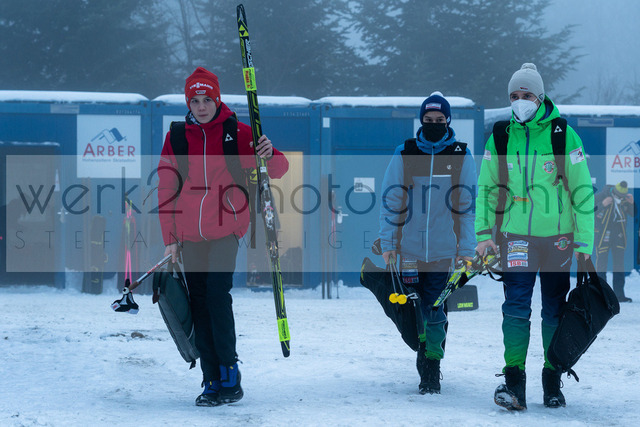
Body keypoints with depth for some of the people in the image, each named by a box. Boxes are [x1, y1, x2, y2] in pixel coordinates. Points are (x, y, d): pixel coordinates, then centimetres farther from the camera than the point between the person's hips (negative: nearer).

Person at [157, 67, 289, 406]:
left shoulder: (237, 134, 0)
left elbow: (279, 169, 1)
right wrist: (170, 238, 7)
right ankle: (212, 382, 7)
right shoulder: (176, 138, 6)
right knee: (199, 306, 2)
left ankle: (229, 375, -8)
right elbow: (166, 190, 11)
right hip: (190, 235, 3)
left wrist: (269, 156, -23)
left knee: (218, 296, -16)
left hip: (225, 230, -3)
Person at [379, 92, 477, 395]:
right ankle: (426, 351, 23)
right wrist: (387, 243, 0)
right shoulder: (404, 155, 5)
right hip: (409, 247, 2)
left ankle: (430, 368, 0)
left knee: (434, 311, -7)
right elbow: (390, 201, 7)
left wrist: (467, 249, 0)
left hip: (443, 249, -2)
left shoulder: (461, 157, 4)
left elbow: (468, 206, 5)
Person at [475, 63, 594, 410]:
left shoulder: (563, 135, -3)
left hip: (557, 237, -1)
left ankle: (553, 381, 16)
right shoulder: (499, 138, 3)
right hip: (515, 237, 1)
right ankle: (514, 382, -11)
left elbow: (582, 190, 0)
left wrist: (584, 241, -3)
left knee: (555, 310, 6)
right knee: (516, 308, -9)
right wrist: (483, 234, 2)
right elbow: (486, 188, 11)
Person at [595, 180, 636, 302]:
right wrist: (602, 205, -30)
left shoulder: (626, 198, -1)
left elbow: (633, 214, 5)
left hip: (619, 236, 4)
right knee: (601, 263, -3)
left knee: (619, 264, 4)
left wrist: (632, 203, -14)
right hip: (603, 235, -4)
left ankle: (619, 294, 8)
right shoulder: (601, 195, -14)